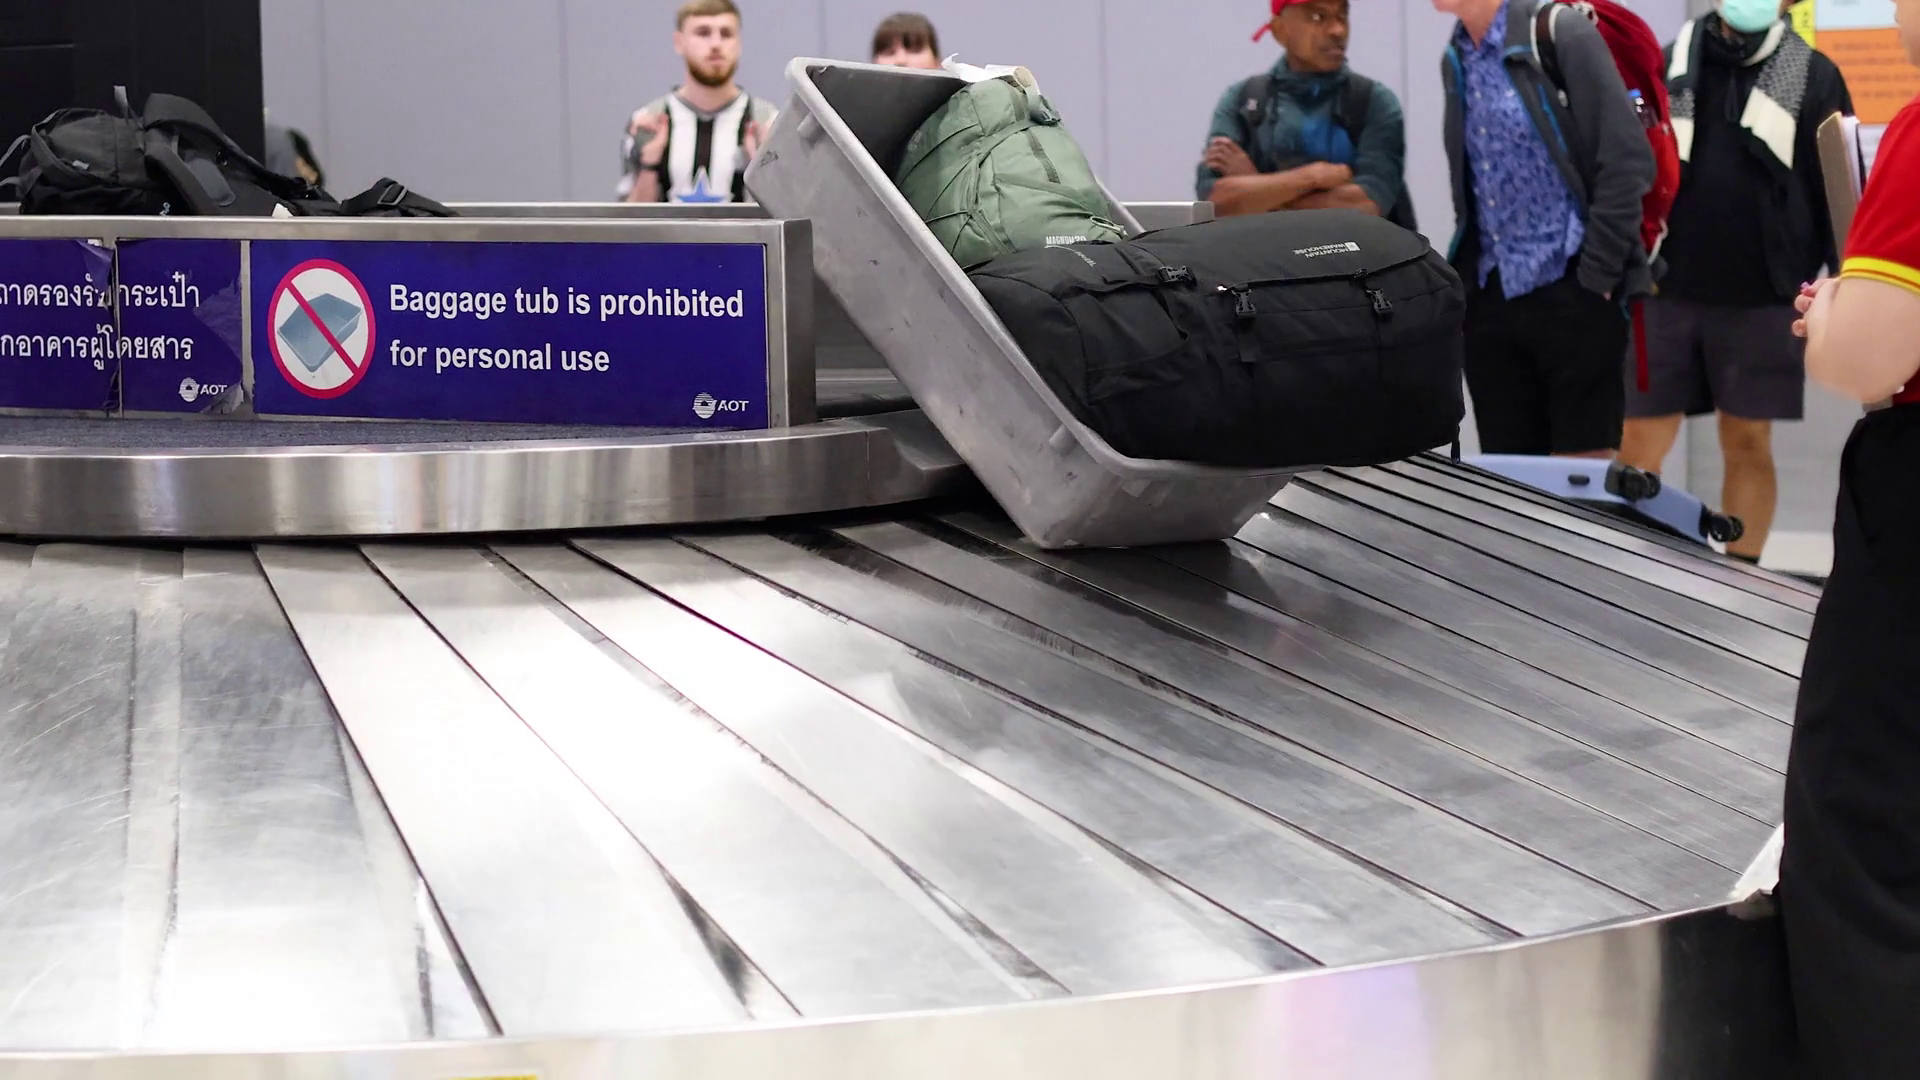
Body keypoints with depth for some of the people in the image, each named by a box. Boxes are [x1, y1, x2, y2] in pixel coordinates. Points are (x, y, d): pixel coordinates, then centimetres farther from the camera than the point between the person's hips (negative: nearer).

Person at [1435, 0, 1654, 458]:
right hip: (1490, 297, 6)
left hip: (1570, 291, -6)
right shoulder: (1455, 59, 11)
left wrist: (1596, 276, -13)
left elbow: (1628, 160, -13)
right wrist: (1467, 277, 10)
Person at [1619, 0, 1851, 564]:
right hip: (1665, 294, 1)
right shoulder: (1668, 64, 7)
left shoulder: (1813, 75, 2)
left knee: (1748, 444, 5)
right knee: (1638, 448, 1)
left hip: (1762, 301, -1)